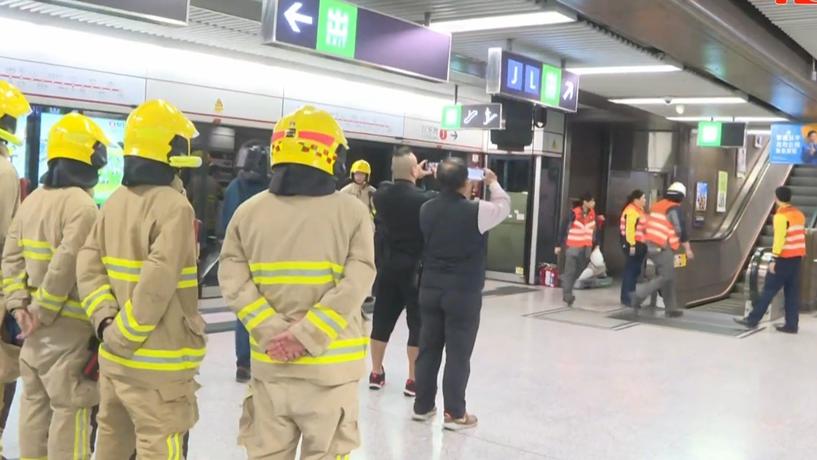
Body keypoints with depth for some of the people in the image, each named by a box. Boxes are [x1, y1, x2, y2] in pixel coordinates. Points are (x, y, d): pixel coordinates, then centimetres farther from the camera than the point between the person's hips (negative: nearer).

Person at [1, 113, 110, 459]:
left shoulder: (33, 199, 10)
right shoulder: (82, 205, -17)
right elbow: (66, 266, -24)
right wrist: (43, 312, -15)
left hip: (34, 323, 8)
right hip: (68, 324, -8)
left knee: (35, 401, 17)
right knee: (70, 406, 0)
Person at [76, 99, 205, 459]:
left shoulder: (115, 202, 6)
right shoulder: (174, 206, -17)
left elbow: (88, 265, 3)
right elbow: (157, 283, -24)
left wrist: (105, 319, -4)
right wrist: (125, 335, -15)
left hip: (113, 354, 8)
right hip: (155, 360, -8)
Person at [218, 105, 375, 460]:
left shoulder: (248, 211, 0)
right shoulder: (352, 211, -7)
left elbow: (233, 280, -6)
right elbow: (356, 283, -15)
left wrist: (272, 333, -10)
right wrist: (306, 335, -16)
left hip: (270, 362, 3)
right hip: (330, 364, -2)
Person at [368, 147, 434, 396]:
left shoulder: (380, 196, -4)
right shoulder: (424, 198, -18)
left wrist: (414, 178, 20)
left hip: (388, 268, 5)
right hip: (416, 269, -5)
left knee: (382, 320, 14)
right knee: (418, 323, 5)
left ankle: (376, 373, 24)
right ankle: (413, 380, 8)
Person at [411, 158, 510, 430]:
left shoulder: (427, 209, 0)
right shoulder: (476, 212, -14)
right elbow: (504, 207, 6)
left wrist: (455, 189, 23)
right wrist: (493, 183, 22)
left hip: (430, 289, 5)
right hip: (464, 293, -5)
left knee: (428, 348, 12)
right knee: (458, 354, 2)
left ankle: (422, 406, 22)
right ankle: (454, 414, 9)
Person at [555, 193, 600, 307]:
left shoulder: (593, 213, 4)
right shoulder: (574, 213, -12)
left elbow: (595, 230, 13)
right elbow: (564, 229, -8)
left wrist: (596, 244, 10)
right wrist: (559, 245, -7)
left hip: (586, 247, 5)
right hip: (573, 246, -5)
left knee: (578, 271, 11)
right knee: (570, 271, -6)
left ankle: (566, 293, 24)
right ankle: (567, 295, -5)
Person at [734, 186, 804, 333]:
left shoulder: (781, 216, -14)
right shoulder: (799, 214, 11)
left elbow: (779, 239, -19)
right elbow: (800, 235, 14)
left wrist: (774, 259, -18)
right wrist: (799, 255, 18)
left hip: (785, 258, -8)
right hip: (797, 257, 8)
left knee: (769, 290, -4)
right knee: (792, 292, 8)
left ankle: (753, 320, 0)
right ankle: (791, 325, 8)